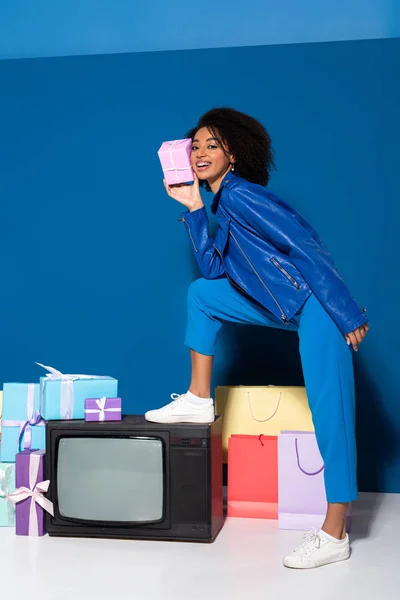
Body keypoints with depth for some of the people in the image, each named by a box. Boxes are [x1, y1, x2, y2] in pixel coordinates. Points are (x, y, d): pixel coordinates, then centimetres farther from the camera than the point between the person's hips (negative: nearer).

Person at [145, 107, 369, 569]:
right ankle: (199, 401, 15)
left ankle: (334, 536, 1)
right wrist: (193, 208, 9)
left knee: (330, 414, -7)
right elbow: (213, 268, 9)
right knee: (202, 293, 12)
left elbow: (307, 246, -19)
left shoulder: (240, 193, -12)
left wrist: (347, 314, -23)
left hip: (316, 305, -10)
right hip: (285, 305, 10)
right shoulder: (224, 203, 16)